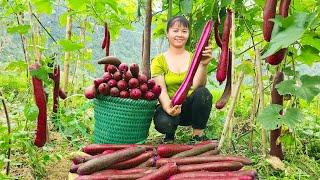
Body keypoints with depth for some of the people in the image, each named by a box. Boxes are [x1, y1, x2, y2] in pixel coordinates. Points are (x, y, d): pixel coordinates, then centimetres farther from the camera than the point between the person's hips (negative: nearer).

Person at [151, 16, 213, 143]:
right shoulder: (159, 60, 0)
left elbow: (197, 86, -16)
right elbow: (161, 90, -13)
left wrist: (203, 65, -34)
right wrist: (168, 108, -35)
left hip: (190, 109, 1)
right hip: (169, 108, -1)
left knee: (203, 93, -30)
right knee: (163, 122, -34)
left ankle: (198, 134, -11)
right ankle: (170, 133, 5)